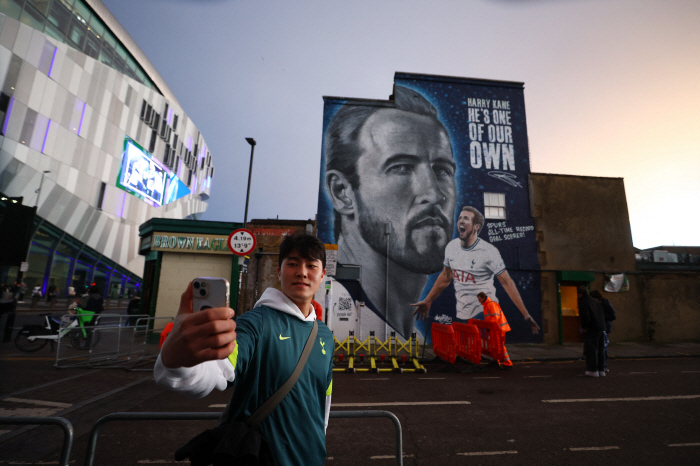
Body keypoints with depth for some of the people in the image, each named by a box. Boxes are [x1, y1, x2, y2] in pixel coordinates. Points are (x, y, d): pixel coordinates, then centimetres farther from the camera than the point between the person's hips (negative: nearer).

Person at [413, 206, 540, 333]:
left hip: (486, 316, -5)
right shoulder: (451, 247, 0)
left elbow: (507, 282, -13)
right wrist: (428, 301, 16)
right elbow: (446, 276, 12)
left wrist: (526, 315, -15)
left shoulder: (488, 251, -16)